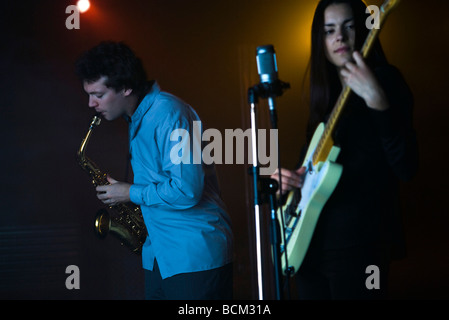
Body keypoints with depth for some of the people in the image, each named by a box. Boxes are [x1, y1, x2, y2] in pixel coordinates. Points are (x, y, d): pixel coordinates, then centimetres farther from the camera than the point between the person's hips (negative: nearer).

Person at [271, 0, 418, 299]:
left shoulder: (385, 81, -7)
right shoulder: (326, 95, 14)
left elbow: (406, 167, -20)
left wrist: (377, 100, -30)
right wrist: (290, 178, 2)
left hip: (358, 245, -7)